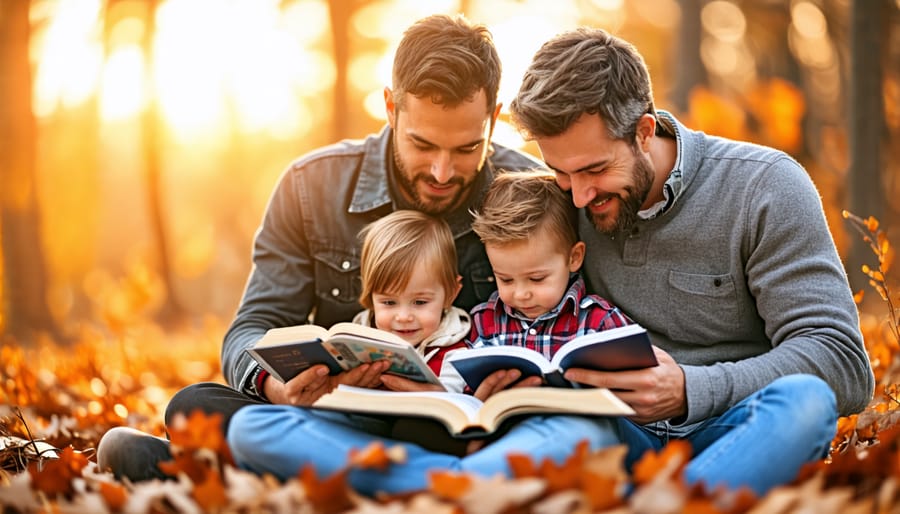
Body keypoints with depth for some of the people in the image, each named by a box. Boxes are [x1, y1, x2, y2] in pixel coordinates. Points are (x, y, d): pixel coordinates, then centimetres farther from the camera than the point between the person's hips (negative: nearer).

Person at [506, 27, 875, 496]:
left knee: (803, 398, -37)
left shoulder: (766, 188, -6)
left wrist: (691, 391, -27)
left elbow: (843, 362, -12)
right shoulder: (561, 205, 5)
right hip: (620, 432, 3)